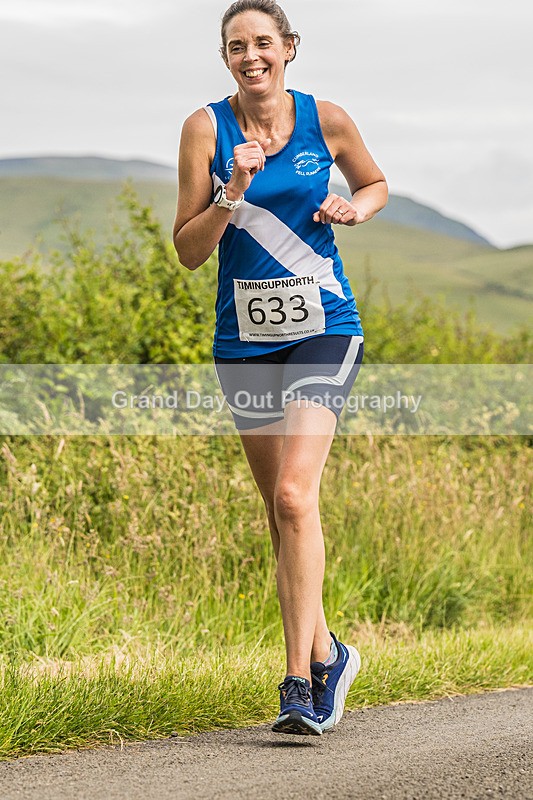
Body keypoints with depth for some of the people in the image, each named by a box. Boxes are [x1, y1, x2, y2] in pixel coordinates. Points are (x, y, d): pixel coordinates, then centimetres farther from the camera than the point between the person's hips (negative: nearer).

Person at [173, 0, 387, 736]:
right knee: (281, 509, 10)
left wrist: (353, 208, -4)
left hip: (323, 330, -2)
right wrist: (234, 193, -20)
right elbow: (188, 252, -4)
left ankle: (301, 678, -16)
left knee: (294, 494, -18)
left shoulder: (325, 119, -2)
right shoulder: (206, 129, -3)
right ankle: (326, 652, 28)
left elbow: (376, 184, 18)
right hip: (244, 338, 2)